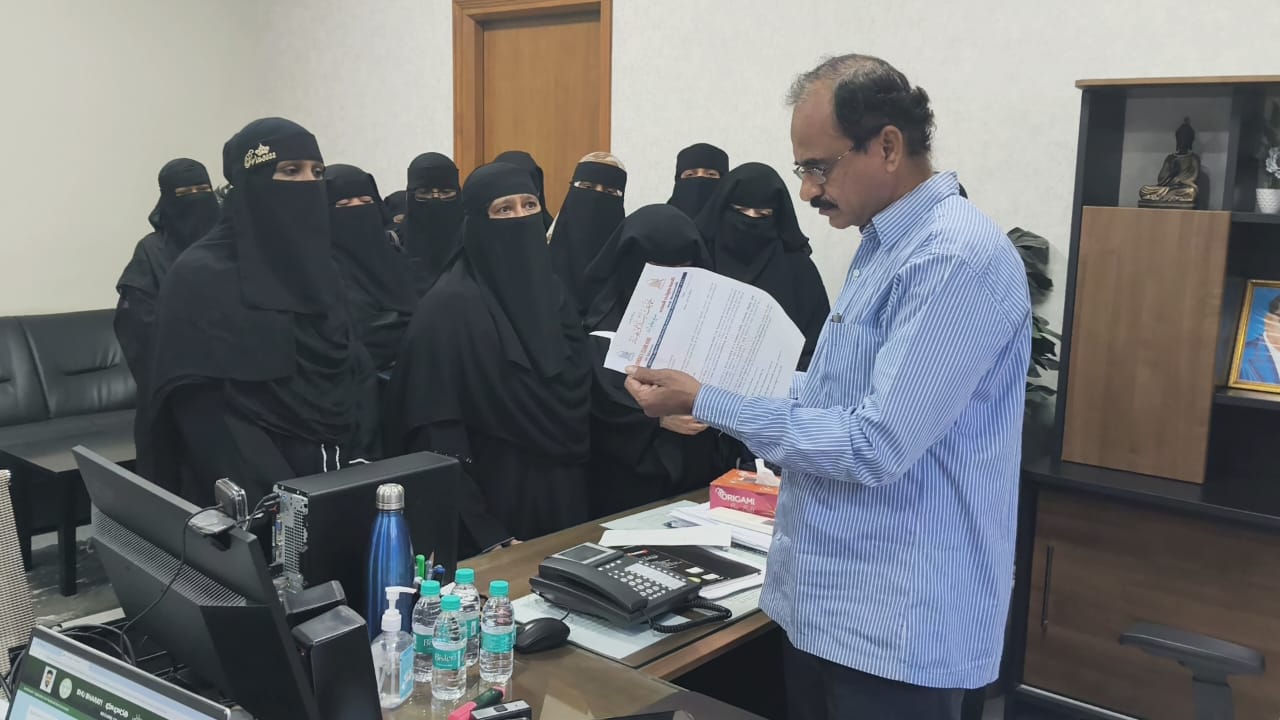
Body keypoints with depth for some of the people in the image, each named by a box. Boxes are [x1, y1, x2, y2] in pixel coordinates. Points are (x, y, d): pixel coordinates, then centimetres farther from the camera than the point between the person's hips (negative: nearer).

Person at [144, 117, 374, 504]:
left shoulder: (318, 268, 8)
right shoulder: (199, 277, -11)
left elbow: (352, 381, 9)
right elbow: (209, 421, -17)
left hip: (334, 482, 6)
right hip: (253, 503, -6)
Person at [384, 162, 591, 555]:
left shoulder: (551, 293, 6)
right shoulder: (449, 307, -16)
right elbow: (437, 439, -19)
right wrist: (485, 536, -22)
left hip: (561, 498, 7)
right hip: (496, 506, -7)